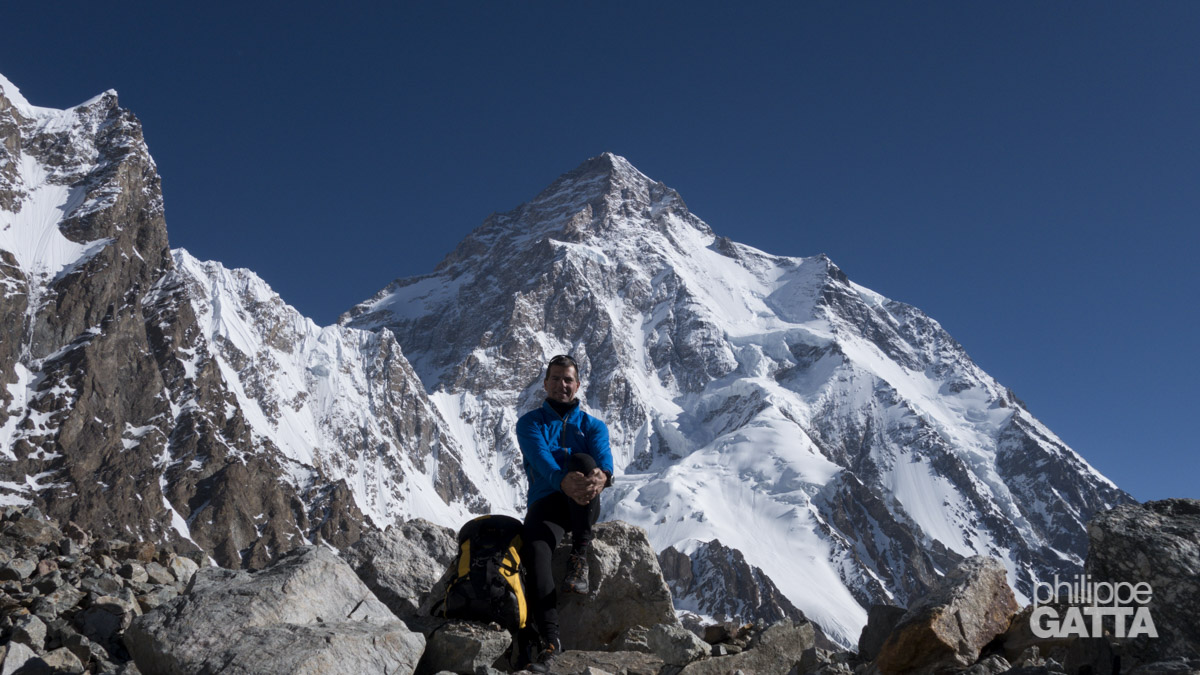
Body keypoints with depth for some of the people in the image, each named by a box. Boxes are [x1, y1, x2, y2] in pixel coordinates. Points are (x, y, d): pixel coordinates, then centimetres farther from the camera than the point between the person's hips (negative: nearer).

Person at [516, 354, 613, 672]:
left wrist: (602, 476, -36)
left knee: (583, 461, -31)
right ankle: (549, 638, -31)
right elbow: (540, 458, -13)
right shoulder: (530, 423, 10)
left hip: (584, 507, 1)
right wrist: (563, 481, -36)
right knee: (535, 551, -32)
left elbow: (603, 457, -8)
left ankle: (580, 559, -30)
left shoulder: (593, 426, 15)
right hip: (547, 501, 0)